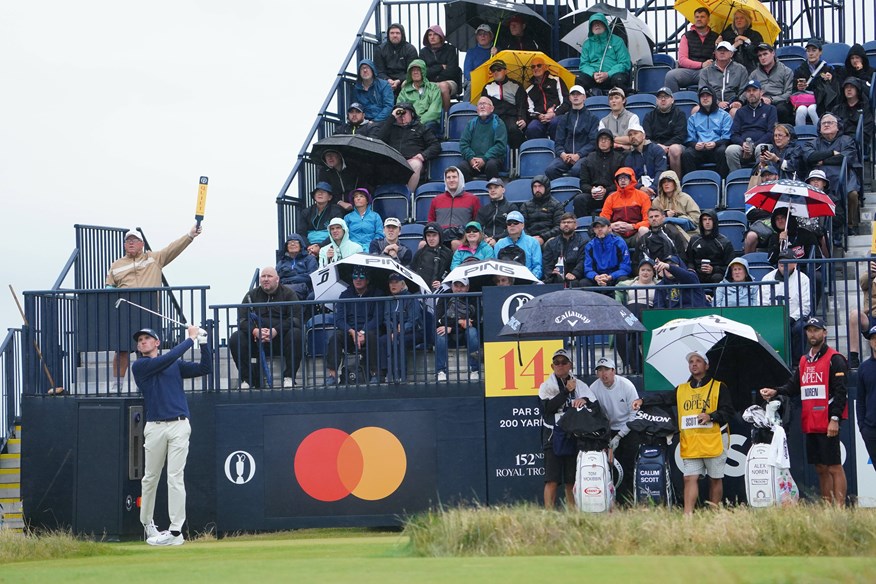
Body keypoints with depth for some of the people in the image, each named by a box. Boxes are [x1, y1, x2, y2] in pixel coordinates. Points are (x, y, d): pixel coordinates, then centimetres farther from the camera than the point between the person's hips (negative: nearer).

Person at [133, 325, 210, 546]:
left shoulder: (176, 365, 16)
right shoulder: (139, 366, 5)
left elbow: (205, 368, 10)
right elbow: (167, 358, -8)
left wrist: (203, 342, -1)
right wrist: (191, 338, -3)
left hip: (179, 426, 0)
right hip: (154, 427, 0)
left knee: (175, 478, -6)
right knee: (150, 478, 7)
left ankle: (175, 531, -8)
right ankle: (147, 524, 24)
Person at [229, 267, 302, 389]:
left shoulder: (288, 293, 4)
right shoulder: (252, 295, 11)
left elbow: (296, 319, -9)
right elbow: (242, 319, 1)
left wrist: (276, 330, -25)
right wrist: (255, 331, -21)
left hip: (280, 338, -2)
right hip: (257, 342, 2)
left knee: (296, 334, -33)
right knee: (235, 339, -23)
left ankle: (289, 378, -23)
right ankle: (247, 379, -17)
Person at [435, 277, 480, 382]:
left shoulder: (472, 300, -4)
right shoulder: (445, 298, -2)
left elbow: (476, 321, -15)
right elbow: (438, 319, -12)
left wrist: (452, 327, -22)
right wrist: (459, 322, -20)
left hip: (464, 334, 0)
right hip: (450, 337, 0)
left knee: (472, 331, -31)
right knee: (440, 334, -30)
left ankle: (474, 370, -26)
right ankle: (440, 371, -27)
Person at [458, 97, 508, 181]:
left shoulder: (498, 123, 7)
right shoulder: (471, 124, 17)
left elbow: (501, 145, -4)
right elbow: (463, 143, 9)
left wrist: (484, 159, -15)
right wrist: (471, 158, -10)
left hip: (492, 158, -2)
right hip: (473, 158, 2)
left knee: (491, 164, -36)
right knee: (462, 166, -29)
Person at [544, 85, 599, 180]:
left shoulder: (592, 118, 12)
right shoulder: (563, 119, 22)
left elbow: (593, 142, 1)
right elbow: (558, 142, 15)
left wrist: (578, 155, -14)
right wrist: (562, 154, -8)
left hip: (584, 155, -3)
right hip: (566, 155, 3)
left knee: (576, 169, -37)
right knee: (550, 169, -28)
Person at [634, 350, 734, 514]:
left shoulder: (719, 387, 3)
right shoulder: (682, 390, 15)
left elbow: (728, 411, -2)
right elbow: (663, 397, 6)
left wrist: (711, 416, -18)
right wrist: (643, 401, -9)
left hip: (714, 442, -3)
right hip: (690, 444, 3)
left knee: (715, 479, 5)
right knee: (690, 478, -5)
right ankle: (687, 515, -9)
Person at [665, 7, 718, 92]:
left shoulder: (715, 37, 17)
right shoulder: (687, 36, 15)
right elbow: (682, 60, 4)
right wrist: (701, 65, -9)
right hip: (688, 70, 1)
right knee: (670, 76, -31)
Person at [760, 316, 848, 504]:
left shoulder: (835, 359, -5)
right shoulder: (804, 361, 19)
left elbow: (840, 391, -11)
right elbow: (793, 386, 15)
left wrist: (835, 419, -18)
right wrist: (775, 391, -4)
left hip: (828, 423, -8)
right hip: (810, 424, 8)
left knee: (834, 467, -7)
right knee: (820, 468, 12)